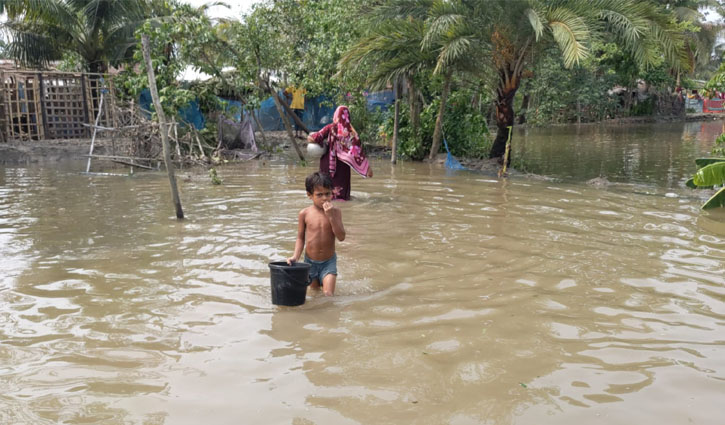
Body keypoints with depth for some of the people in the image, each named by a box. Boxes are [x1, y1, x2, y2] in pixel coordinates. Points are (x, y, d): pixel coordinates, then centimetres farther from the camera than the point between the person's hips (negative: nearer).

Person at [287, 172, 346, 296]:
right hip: (310, 261, 1)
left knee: (328, 294, -10)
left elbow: (341, 237, -16)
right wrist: (295, 256, -11)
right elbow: (300, 238, 3)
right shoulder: (304, 214, -7)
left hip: (329, 261, -1)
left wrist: (331, 216, -25)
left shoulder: (335, 211, -9)